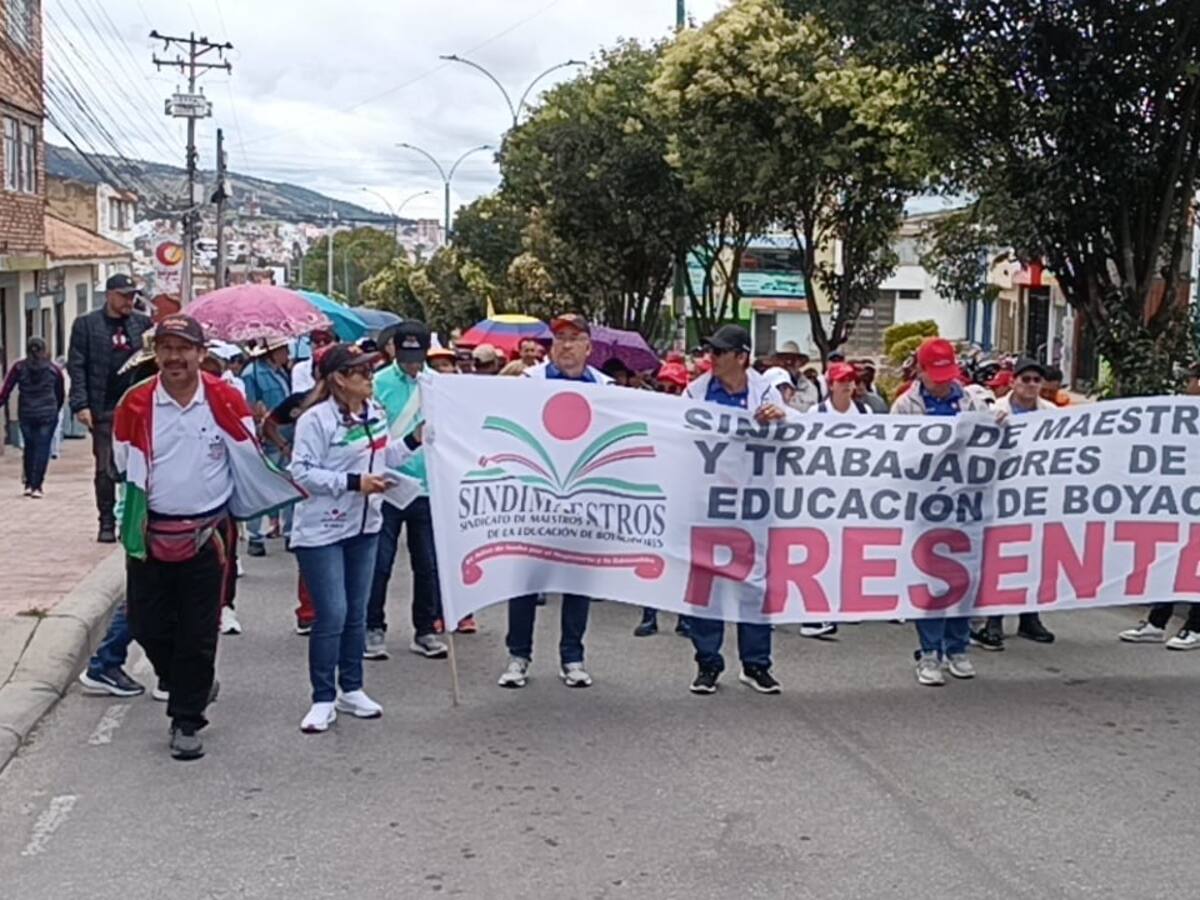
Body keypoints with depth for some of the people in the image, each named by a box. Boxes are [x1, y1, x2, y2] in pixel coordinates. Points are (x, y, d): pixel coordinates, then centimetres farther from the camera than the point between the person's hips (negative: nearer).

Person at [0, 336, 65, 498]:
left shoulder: (19, 367, 2)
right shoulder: (53, 369, 3)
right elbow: (61, 394, 11)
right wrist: (55, 410, 25)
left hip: (25, 414, 2)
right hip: (47, 414, -1)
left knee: (29, 447, 15)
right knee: (42, 448, 0)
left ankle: (28, 484, 19)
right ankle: (37, 486, -4)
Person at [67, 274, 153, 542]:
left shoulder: (143, 323, 8)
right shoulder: (86, 324, 3)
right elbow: (76, 367, -1)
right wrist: (81, 404, -10)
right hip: (104, 410, -1)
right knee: (105, 469, 4)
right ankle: (107, 522, 12)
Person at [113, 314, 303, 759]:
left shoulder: (226, 400, -5)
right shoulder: (135, 405, -3)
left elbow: (252, 463, 4)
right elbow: (123, 471, 8)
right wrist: (133, 521, 9)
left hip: (205, 536, -1)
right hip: (150, 536, 2)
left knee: (198, 635, 3)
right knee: (147, 626, 6)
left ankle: (186, 722, 16)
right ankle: (188, 685, 34)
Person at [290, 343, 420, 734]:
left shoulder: (375, 413, 6)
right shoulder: (316, 419, -16)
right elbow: (303, 472, -19)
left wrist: (413, 440, 2)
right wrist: (353, 482, -22)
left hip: (364, 526, 7)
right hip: (322, 530, -7)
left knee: (357, 612, 14)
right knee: (331, 614, -6)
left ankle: (351, 689, 27)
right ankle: (323, 699, 6)